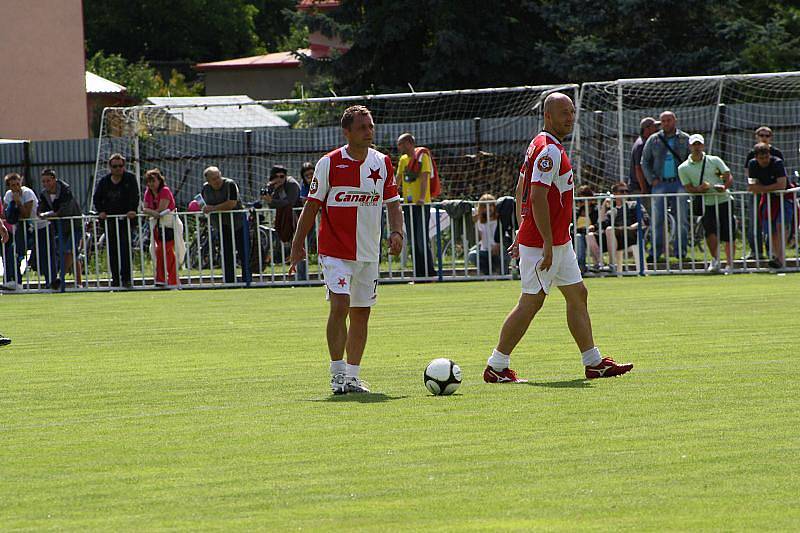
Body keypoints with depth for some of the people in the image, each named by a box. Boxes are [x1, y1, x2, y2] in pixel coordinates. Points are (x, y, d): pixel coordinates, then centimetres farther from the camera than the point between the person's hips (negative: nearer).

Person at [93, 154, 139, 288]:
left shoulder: (130, 178, 1)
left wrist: (133, 210, -20)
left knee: (125, 247, -13)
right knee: (112, 250, 3)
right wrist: (101, 211, -1)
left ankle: (126, 278, -12)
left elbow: (134, 195, -5)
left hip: (125, 218, -3)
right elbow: (96, 198, 15)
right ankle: (115, 278, 9)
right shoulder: (104, 181, 9)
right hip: (109, 219, 3)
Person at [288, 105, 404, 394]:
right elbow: (312, 205, -2)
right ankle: (338, 373, -11)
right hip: (335, 249, -5)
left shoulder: (382, 163, 5)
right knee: (340, 305, -17)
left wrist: (396, 232, -9)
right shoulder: (329, 163, -7)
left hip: (368, 252, 5)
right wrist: (298, 243, -4)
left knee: (361, 313, 7)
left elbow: (393, 203, 8)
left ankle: (352, 375, 16)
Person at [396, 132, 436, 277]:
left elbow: (425, 177, -15)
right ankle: (419, 273, 9)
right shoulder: (403, 160, 15)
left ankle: (429, 272, -7)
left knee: (422, 239, -10)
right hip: (408, 204, 7)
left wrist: (422, 197, -26)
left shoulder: (422, 156, -5)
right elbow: (397, 179, 20)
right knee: (413, 241, 6)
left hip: (421, 204, -7)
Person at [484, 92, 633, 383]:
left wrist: (522, 233, 20)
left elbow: (521, 190, 18)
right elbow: (538, 198, -24)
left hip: (559, 242, 11)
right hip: (543, 242, -11)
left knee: (577, 295, 12)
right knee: (531, 302, -5)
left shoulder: (539, 146, 14)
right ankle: (496, 367, 1)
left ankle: (593, 362, 15)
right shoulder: (549, 150, -18)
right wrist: (547, 244, -24)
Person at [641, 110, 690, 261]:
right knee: (657, 219, -2)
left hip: (679, 183, -1)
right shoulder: (653, 140, 10)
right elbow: (645, 162, 13)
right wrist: (652, 179, 1)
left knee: (682, 219, -1)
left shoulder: (685, 139, 8)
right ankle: (656, 251, 2)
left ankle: (680, 251, 4)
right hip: (660, 184, 1)